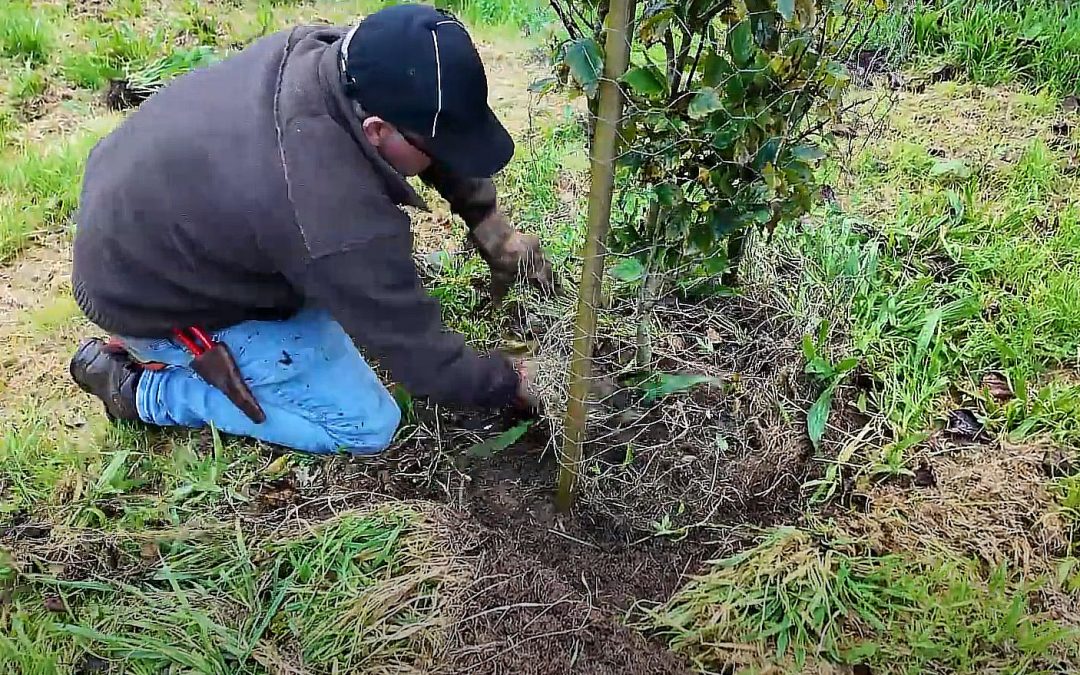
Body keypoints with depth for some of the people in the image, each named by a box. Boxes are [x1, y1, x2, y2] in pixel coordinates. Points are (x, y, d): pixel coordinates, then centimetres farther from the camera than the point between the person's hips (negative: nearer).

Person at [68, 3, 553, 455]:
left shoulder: (341, 53, -19)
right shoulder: (340, 219, -40)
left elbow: (442, 144, 2)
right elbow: (421, 358, -25)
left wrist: (489, 222, -4)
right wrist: (510, 384, -9)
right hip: (150, 299, -7)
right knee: (366, 425, -4)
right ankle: (144, 389, 2)